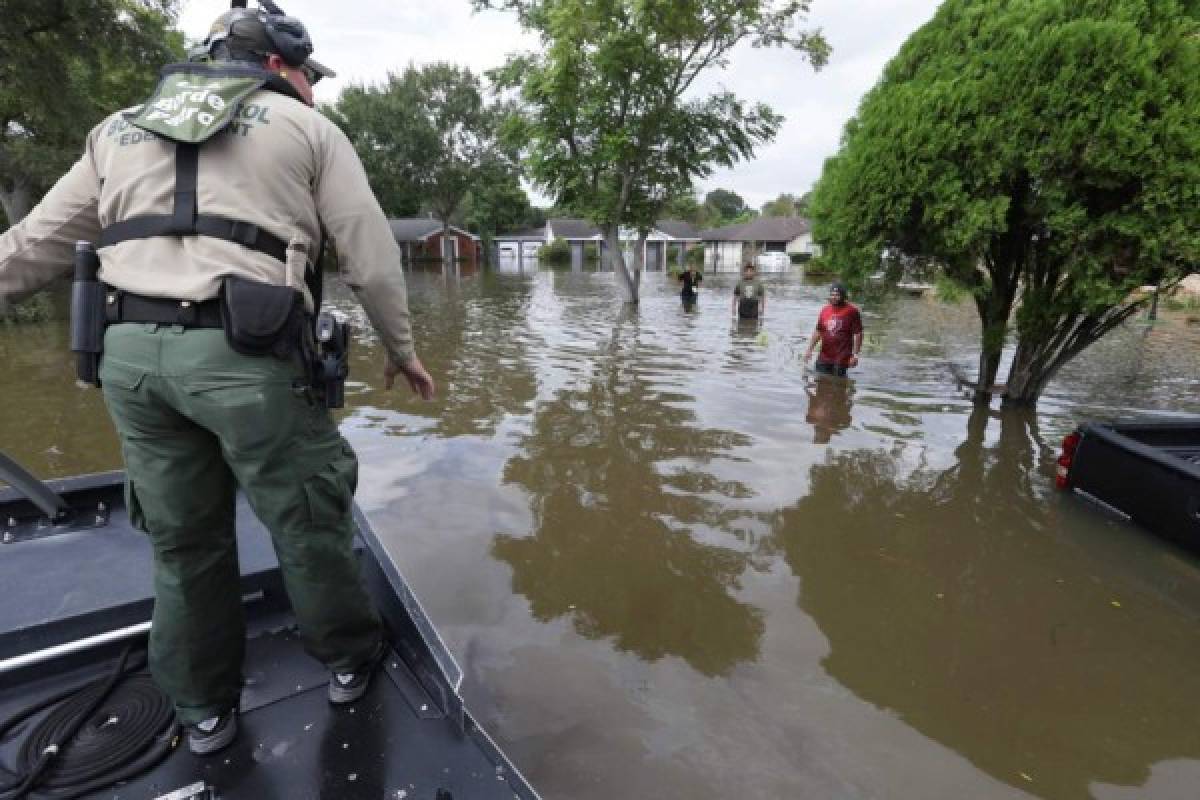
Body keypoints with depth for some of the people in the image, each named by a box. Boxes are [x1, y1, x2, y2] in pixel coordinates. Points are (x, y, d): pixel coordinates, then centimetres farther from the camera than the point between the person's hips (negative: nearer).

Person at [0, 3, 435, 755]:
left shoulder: (120, 130, 22)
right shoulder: (307, 128, 9)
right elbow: (372, 255, 4)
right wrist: (402, 347, 13)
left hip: (129, 351, 5)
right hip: (245, 352, -5)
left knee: (183, 538, 17)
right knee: (308, 517, 11)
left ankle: (205, 709, 33)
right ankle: (351, 657, 31)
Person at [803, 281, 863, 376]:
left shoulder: (851, 311, -7)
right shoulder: (825, 310, 7)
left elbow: (858, 334, -8)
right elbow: (818, 332, 12)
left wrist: (855, 355, -12)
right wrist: (810, 350, 7)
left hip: (841, 359, -5)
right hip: (823, 358, 5)